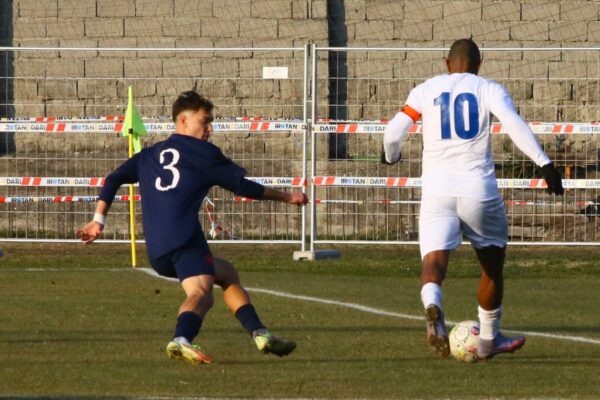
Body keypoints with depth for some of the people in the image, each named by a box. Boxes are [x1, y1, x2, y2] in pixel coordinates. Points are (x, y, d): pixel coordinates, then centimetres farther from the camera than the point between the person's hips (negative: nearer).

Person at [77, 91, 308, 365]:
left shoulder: (149, 155, 27)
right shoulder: (203, 152, 10)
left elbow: (114, 179, 18)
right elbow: (242, 187, 11)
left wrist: (98, 220, 18)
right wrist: (286, 197, 21)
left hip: (156, 252, 7)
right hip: (184, 238, -7)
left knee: (226, 274, 24)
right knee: (200, 293, -25)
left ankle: (261, 335, 16)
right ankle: (181, 340, -56)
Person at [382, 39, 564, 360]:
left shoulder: (426, 90, 11)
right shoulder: (489, 90, 6)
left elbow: (394, 132, 6)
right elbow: (514, 124, -12)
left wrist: (390, 157, 28)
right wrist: (544, 163, -17)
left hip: (436, 189, 0)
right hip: (478, 189, 0)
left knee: (434, 260, -9)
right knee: (492, 264, 20)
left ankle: (432, 305, -43)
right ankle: (488, 340, 29)